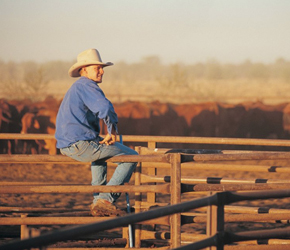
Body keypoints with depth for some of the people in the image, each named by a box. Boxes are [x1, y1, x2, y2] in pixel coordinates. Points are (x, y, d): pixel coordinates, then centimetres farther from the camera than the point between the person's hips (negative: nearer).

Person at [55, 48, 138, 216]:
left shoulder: (76, 88, 24)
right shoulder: (87, 85, -9)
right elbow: (106, 108, -27)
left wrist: (107, 134, 19)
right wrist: (112, 131, -12)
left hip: (66, 145, 10)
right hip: (81, 144, -10)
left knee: (99, 155, 42)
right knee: (131, 156, -1)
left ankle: (98, 201, 32)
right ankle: (105, 199, -7)